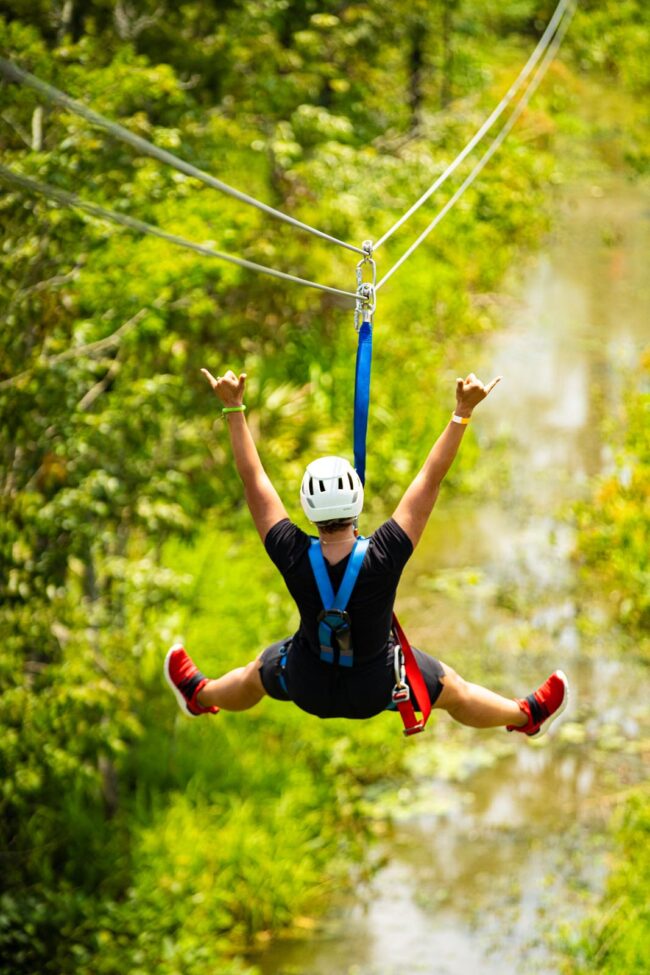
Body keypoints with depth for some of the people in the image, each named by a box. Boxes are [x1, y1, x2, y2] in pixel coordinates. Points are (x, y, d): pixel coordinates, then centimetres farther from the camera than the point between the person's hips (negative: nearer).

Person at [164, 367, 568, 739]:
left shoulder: (294, 558, -31)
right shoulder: (385, 556, -35)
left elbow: (254, 477, -23)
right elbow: (432, 477, -30)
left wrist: (233, 407, -16)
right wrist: (463, 412, -26)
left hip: (308, 687, 1)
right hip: (376, 690, -1)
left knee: (257, 674, 34)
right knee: (452, 688, 26)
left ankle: (200, 696, 62)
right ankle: (528, 715, 49)